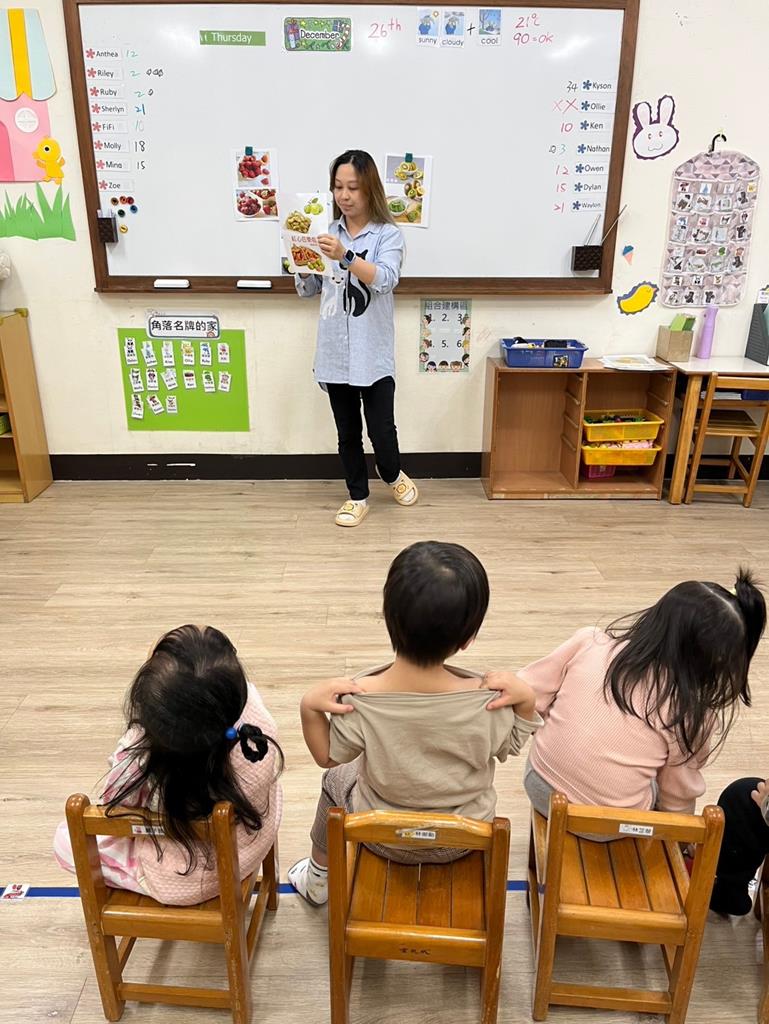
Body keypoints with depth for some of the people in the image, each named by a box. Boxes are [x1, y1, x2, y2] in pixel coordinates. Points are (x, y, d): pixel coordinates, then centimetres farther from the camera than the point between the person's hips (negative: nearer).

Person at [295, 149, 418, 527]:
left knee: (381, 429, -2)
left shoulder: (388, 234, -2)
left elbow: (385, 279, -20)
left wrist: (345, 257, -34)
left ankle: (393, 476, 30)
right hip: (335, 351, 3)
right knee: (347, 432, 10)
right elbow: (307, 290, 11)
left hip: (373, 353, -3)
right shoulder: (328, 233, 8)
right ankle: (358, 497, 26)